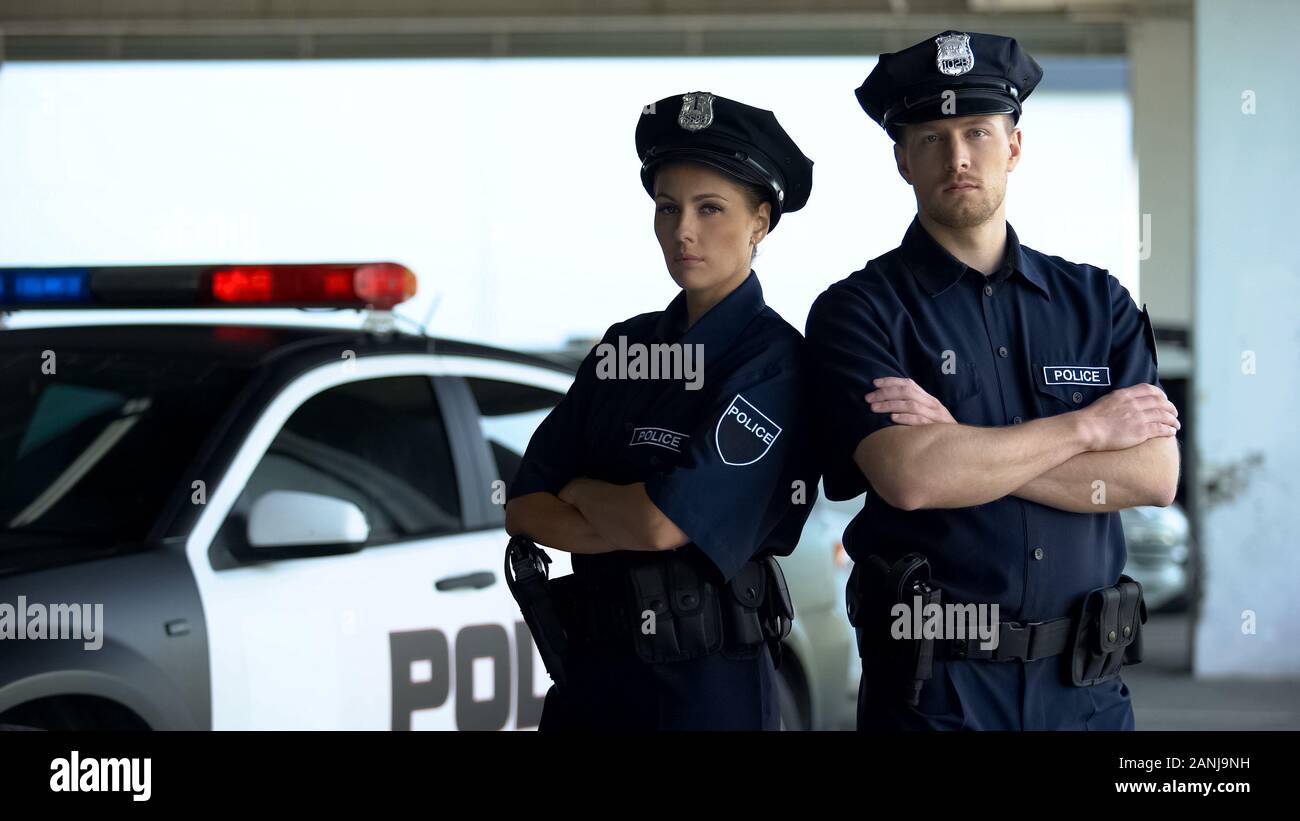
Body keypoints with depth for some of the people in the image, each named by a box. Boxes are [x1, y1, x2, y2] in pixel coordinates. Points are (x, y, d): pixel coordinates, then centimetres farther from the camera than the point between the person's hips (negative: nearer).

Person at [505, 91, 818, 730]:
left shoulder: (777, 361, -12)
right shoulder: (627, 344, 9)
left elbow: (664, 520, -21)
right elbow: (523, 509, 2)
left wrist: (579, 492, -3)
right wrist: (622, 524, -15)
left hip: (708, 683, -6)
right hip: (591, 672, 6)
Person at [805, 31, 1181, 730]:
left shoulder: (1096, 301, 8)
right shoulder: (858, 311, -2)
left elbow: (1154, 476, -5)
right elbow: (908, 476, -18)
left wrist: (965, 446, -13)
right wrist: (1085, 427, -8)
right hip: (932, 689, -3)